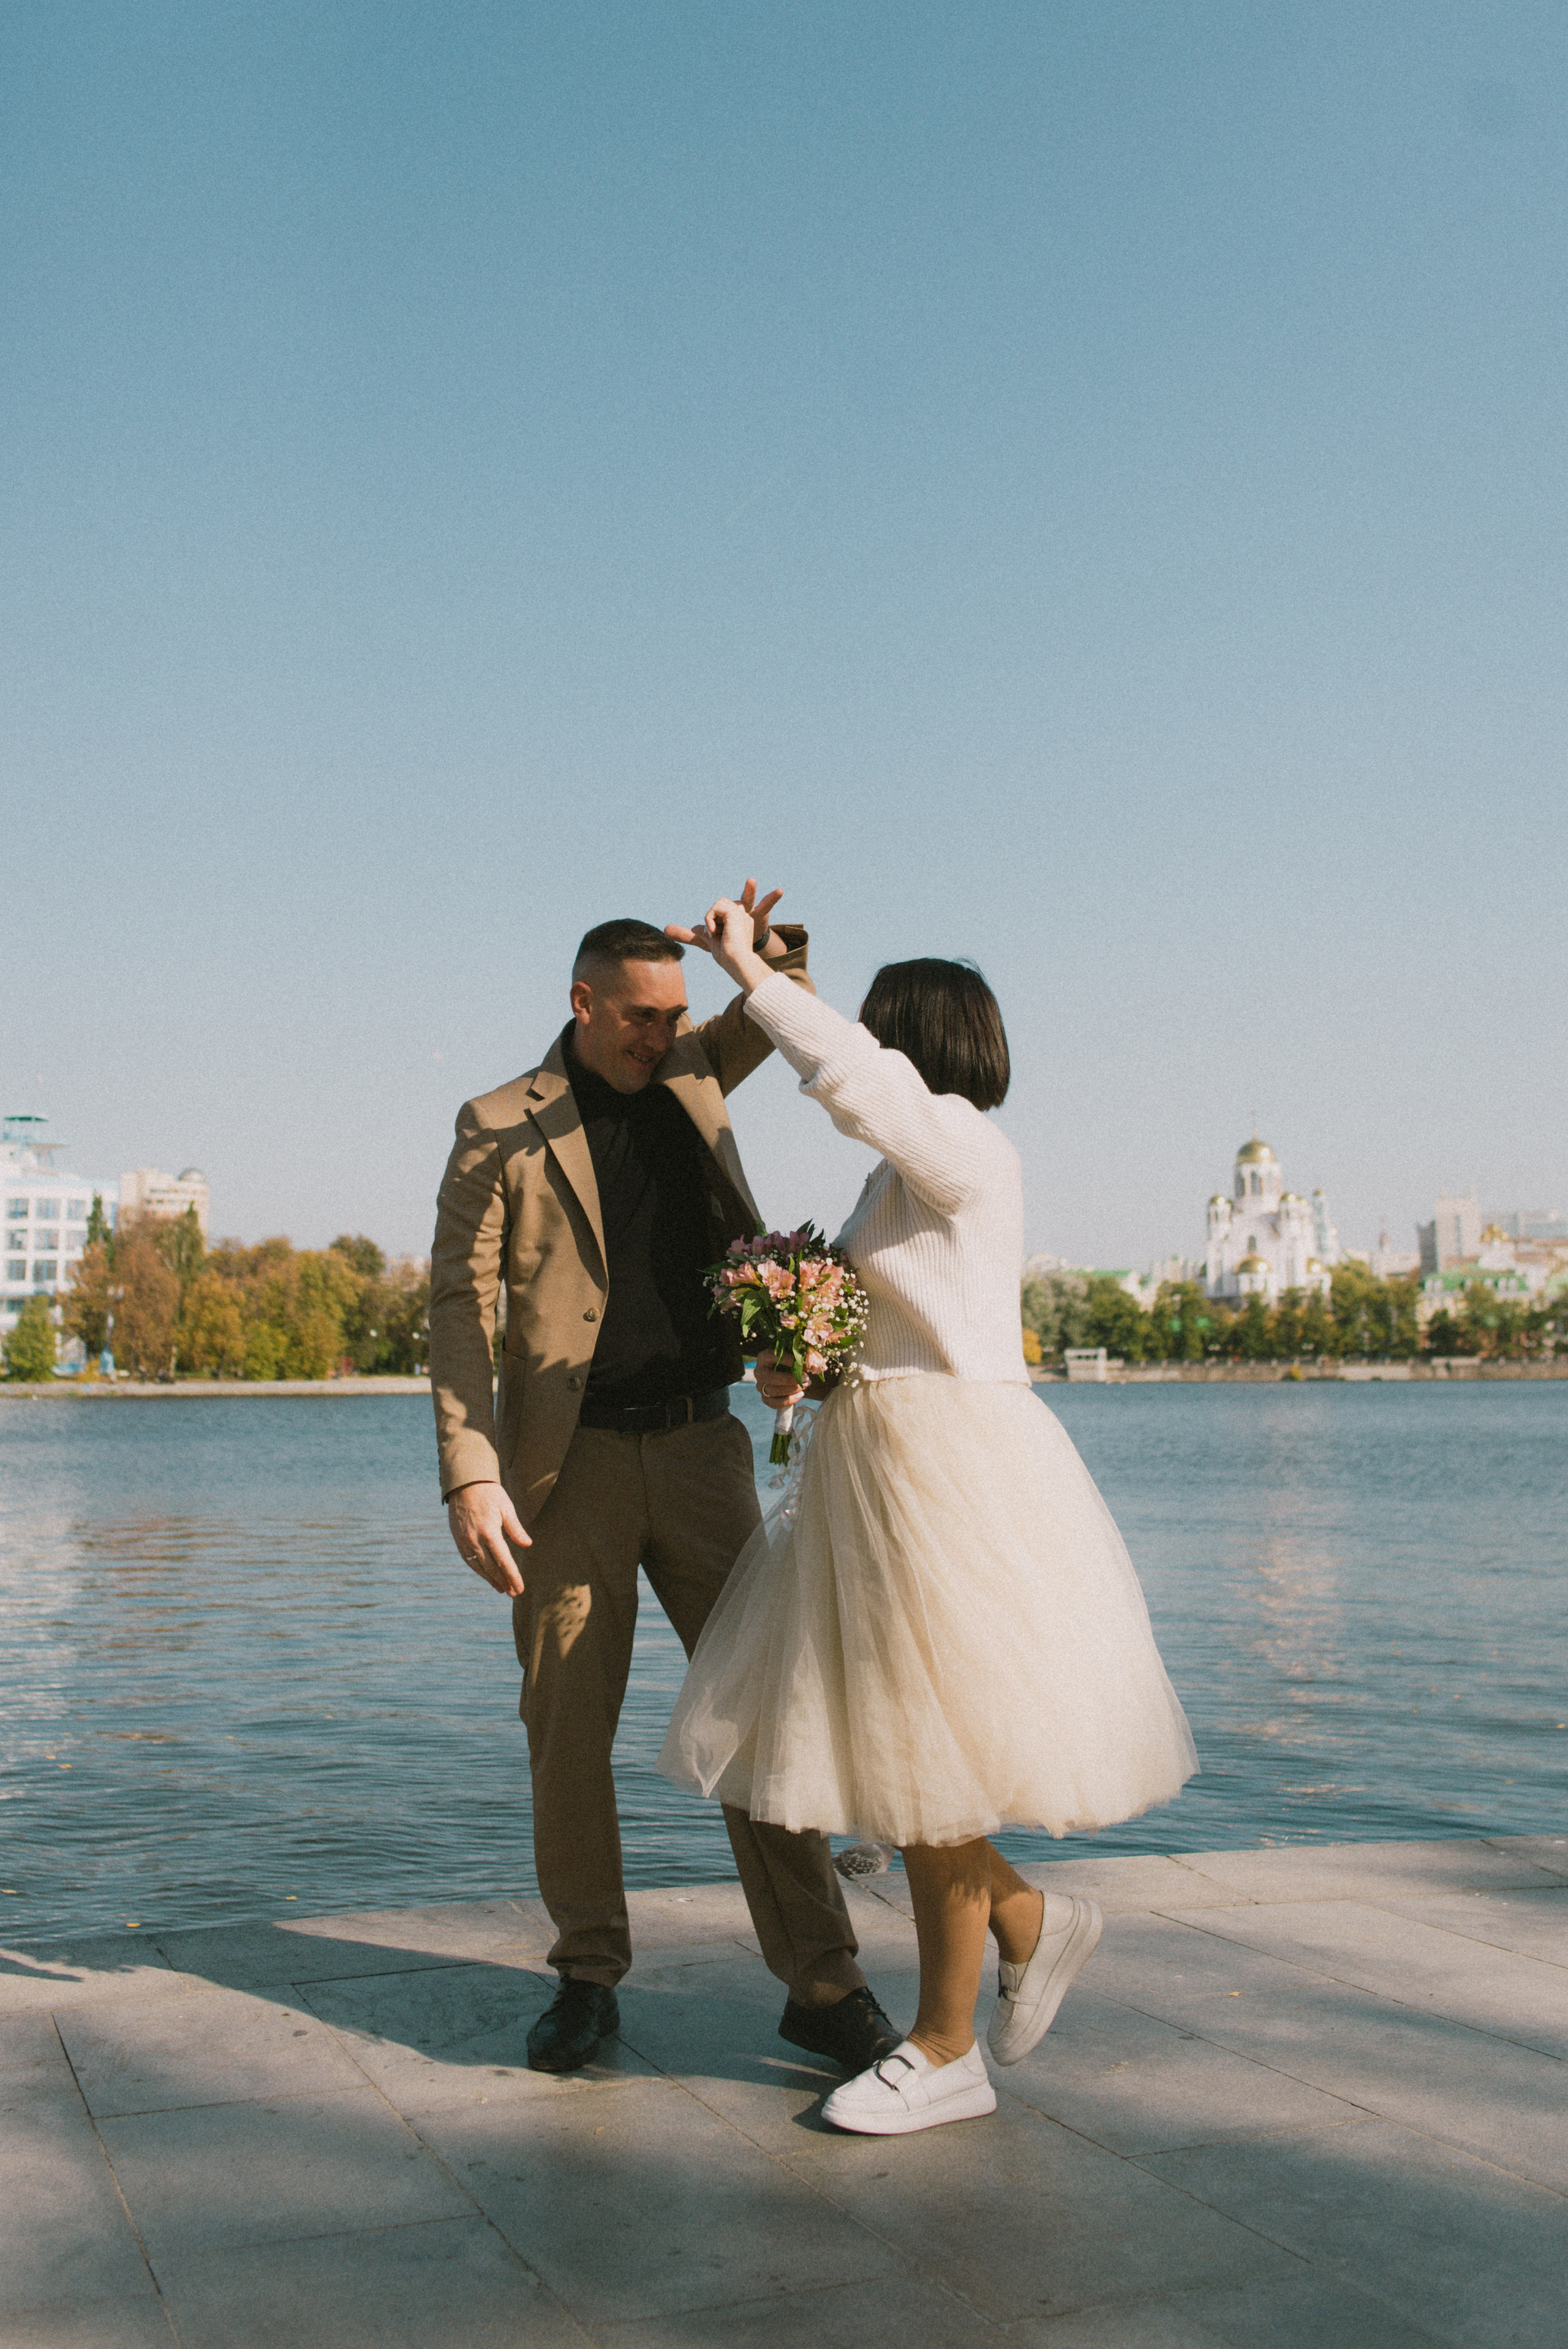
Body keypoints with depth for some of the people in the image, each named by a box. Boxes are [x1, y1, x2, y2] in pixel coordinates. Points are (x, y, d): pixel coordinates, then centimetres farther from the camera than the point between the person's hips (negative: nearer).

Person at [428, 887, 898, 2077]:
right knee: (568, 1730, 5)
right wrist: (470, 1475, -15)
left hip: (700, 1450, 3)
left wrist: (766, 943, -10)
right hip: (571, 1466, -3)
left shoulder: (686, 1070, 11)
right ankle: (588, 1977, 22)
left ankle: (823, 1986, 8)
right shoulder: (500, 1130, -2)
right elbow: (459, 1306, -6)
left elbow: (788, 1004, 15)